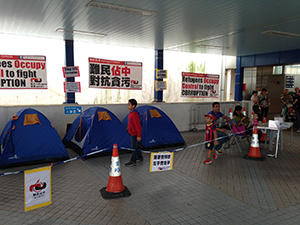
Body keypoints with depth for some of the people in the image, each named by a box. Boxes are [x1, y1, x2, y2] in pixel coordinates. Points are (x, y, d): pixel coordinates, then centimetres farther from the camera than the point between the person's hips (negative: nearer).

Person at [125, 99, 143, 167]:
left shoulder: (135, 114, -23)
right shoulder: (131, 113, 7)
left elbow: (138, 126, -23)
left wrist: (139, 135, -21)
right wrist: (129, 129, 24)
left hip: (135, 134, -10)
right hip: (132, 133, 10)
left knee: (134, 147, 0)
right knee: (135, 146, 20)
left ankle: (133, 161, 9)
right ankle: (140, 157, 36)